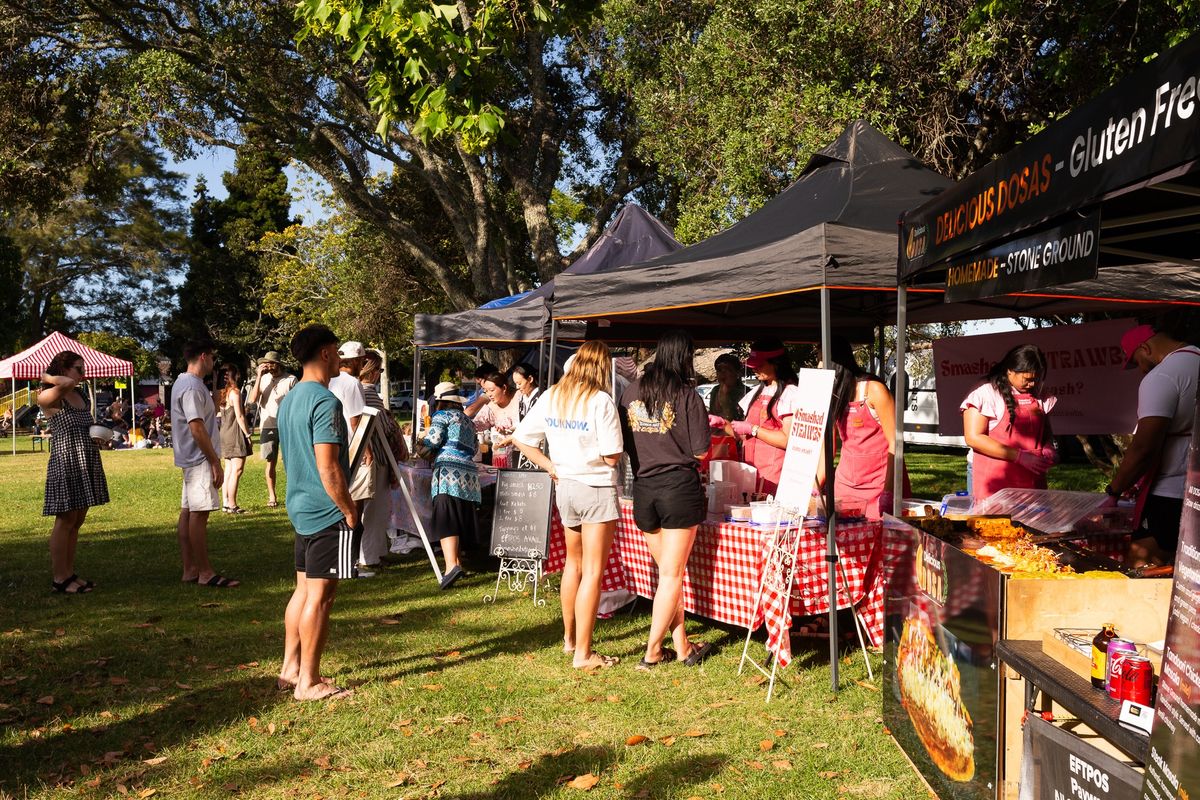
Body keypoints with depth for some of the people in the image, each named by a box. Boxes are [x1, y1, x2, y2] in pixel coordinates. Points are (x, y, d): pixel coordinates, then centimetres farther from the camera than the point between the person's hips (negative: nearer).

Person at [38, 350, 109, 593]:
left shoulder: (80, 397, 15)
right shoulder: (48, 398, -9)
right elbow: (66, 383, -31)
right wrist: (47, 378, -11)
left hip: (86, 464, 8)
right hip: (65, 463, -8)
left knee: (77, 521, 11)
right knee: (65, 520, -4)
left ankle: (69, 573, 18)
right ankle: (59, 579, 3)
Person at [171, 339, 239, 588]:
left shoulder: (184, 382, 16)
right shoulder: (192, 386, -17)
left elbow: (211, 412, 29)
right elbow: (197, 428, -22)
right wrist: (215, 462, -20)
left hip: (191, 459, 11)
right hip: (199, 459, -11)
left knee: (188, 512, 11)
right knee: (199, 514, -8)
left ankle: (190, 570, 16)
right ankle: (205, 573, -5)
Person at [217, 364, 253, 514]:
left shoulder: (220, 393, 9)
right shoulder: (235, 392, -12)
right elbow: (239, 416, -14)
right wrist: (247, 434, -9)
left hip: (224, 433, 8)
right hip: (235, 434, -8)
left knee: (228, 469, 13)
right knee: (237, 470, -6)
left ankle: (225, 503, 15)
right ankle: (232, 505, -7)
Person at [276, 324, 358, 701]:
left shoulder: (289, 399, 12)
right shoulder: (325, 401, -18)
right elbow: (328, 469, -23)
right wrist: (350, 511, -13)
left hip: (301, 508, 10)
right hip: (328, 513, -10)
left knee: (303, 589, 17)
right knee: (320, 595, -2)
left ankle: (290, 668, 25)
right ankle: (308, 682, 6)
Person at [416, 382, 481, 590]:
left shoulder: (442, 415, 6)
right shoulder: (467, 420, 27)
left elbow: (432, 441, -4)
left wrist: (422, 450, 16)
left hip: (449, 472, -7)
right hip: (469, 473, 7)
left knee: (445, 521, -15)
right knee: (459, 519, 13)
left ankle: (451, 565, -29)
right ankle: (455, 561, 19)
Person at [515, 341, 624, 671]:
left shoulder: (551, 397, 3)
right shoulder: (601, 401, -16)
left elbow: (521, 439, 5)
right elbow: (611, 457, -17)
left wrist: (551, 467, 6)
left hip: (565, 486, 7)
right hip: (597, 489, -7)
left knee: (573, 563, 23)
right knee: (593, 572, 0)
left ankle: (569, 637, 35)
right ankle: (583, 653, 4)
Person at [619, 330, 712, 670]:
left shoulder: (632, 391, 4)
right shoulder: (687, 395, -9)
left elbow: (622, 442, 8)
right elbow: (700, 451, -9)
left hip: (643, 489, 5)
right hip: (680, 486, -4)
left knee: (666, 571, 16)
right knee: (672, 575, 5)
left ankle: (682, 646, 21)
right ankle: (652, 651, 9)